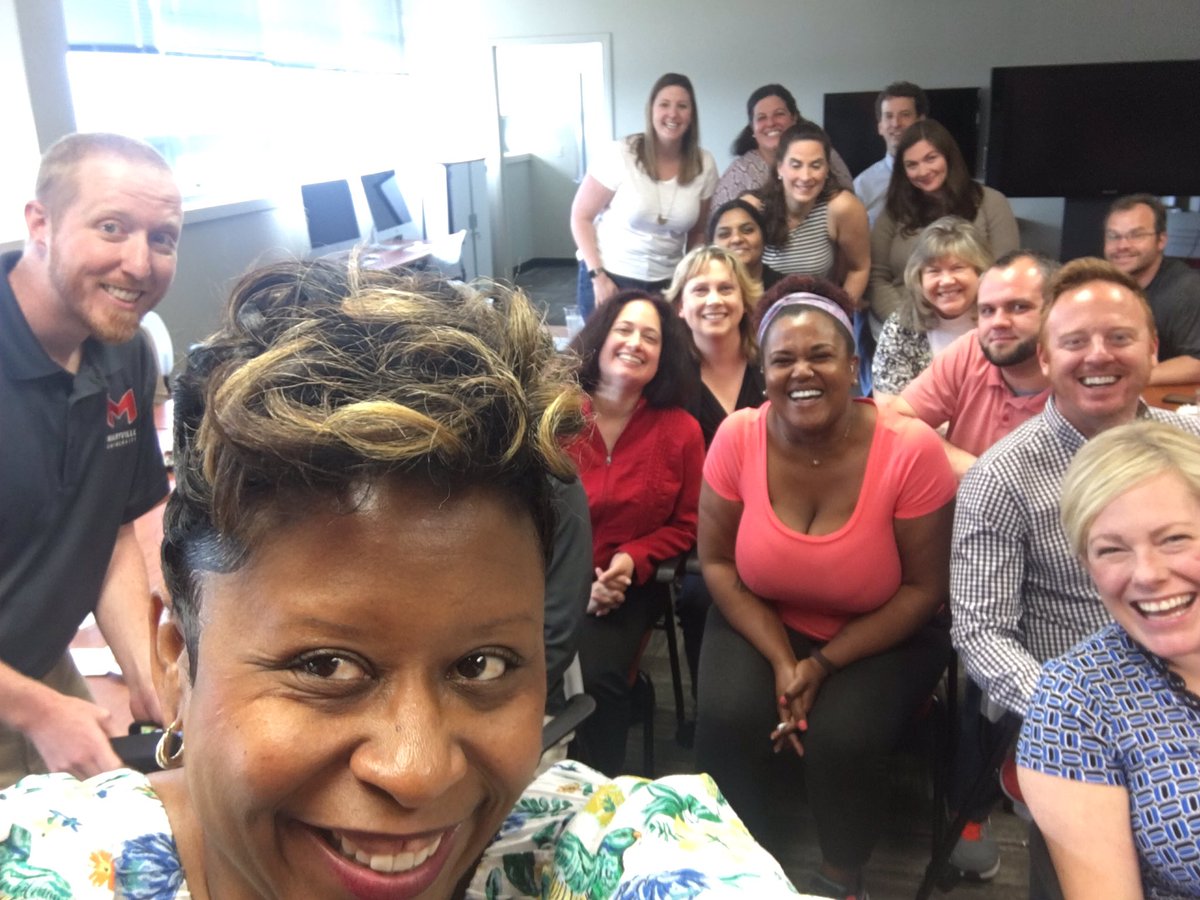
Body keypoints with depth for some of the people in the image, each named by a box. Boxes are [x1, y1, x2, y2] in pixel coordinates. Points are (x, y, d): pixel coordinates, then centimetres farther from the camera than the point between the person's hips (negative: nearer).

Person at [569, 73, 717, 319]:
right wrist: (597, 276, -14)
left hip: (667, 283, 3)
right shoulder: (619, 155, -12)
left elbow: (699, 231, 10)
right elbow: (581, 217, -6)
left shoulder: (704, 165, -2)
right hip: (610, 278, -3)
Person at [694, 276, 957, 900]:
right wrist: (781, 661, -17)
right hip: (762, 621, 2)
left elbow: (924, 588, -13)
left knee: (843, 737, -26)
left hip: (883, 634, -1)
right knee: (727, 720, -23)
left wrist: (823, 665, -19)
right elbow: (717, 562, -6)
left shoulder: (911, 449, -22)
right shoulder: (737, 438, -16)